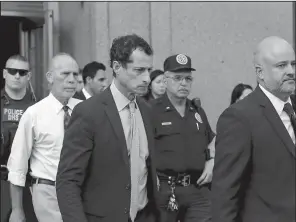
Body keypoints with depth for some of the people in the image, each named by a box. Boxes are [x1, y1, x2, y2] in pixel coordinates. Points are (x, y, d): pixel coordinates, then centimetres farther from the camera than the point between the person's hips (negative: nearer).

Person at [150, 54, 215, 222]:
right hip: (164, 189, -5)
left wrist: (211, 162, 10)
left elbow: (211, 141, 27)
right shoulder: (152, 111, -8)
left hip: (198, 189, 5)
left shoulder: (198, 111, 13)